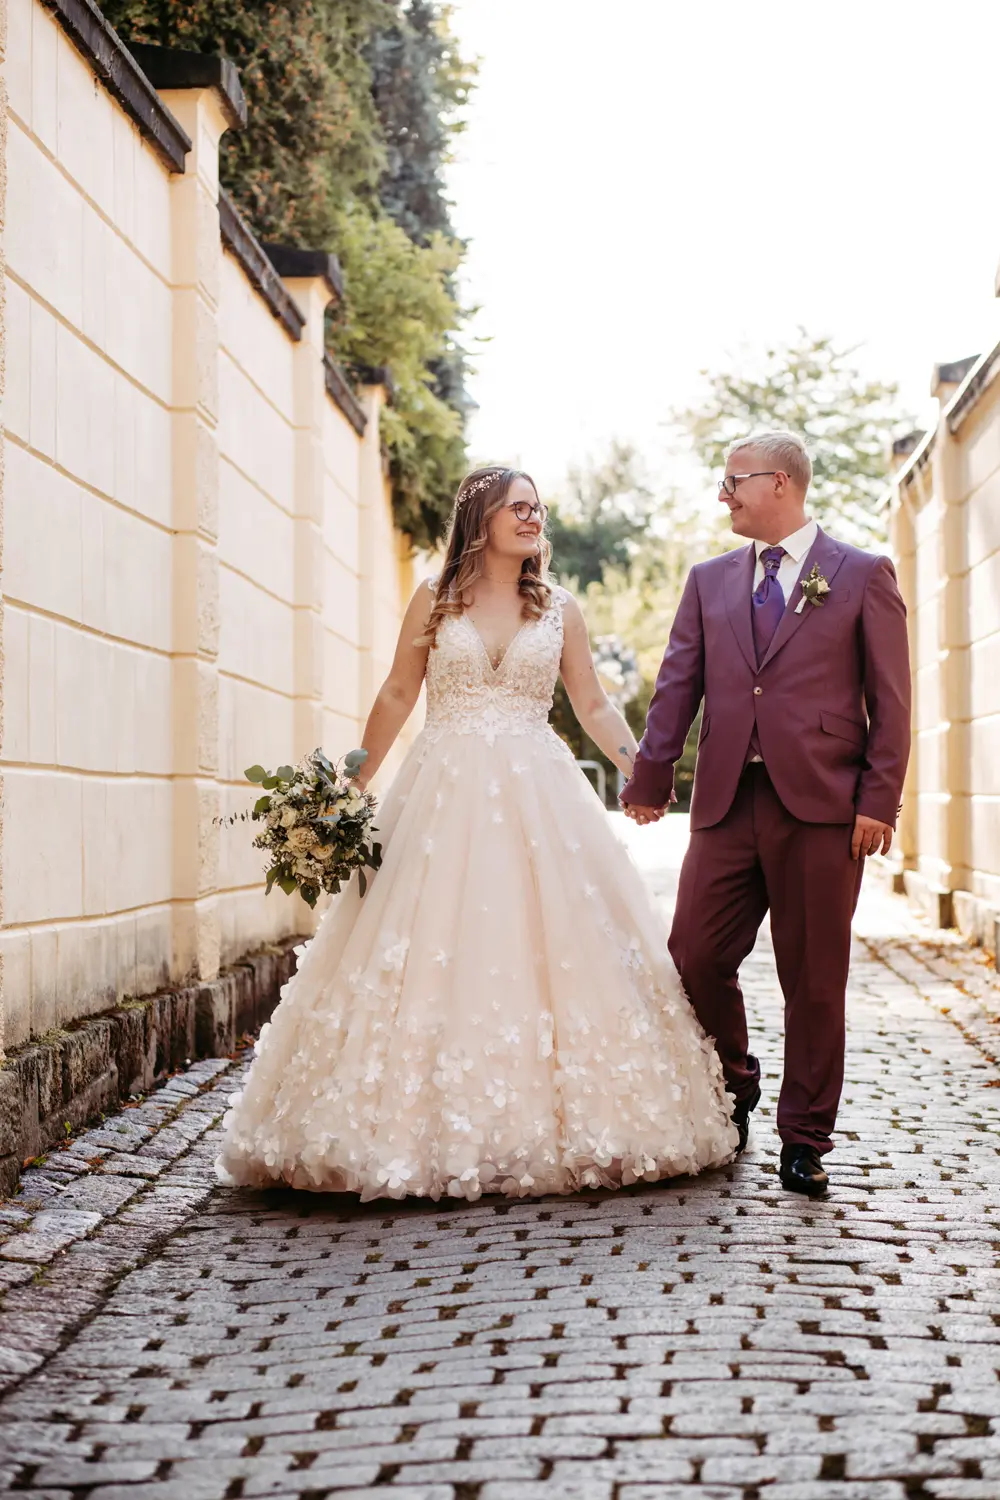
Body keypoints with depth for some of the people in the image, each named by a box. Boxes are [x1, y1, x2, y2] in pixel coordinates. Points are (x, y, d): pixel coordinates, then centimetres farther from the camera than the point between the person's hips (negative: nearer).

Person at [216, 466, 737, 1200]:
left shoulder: (560, 609, 10)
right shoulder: (435, 601, 7)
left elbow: (594, 706, 11)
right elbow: (397, 696, 10)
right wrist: (350, 787, 7)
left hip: (538, 798, 1)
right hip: (445, 795, -1)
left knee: (551, 946, -4)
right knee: (430, 955, -6)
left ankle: (551, 1122, 5)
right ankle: (429, 1122, 2)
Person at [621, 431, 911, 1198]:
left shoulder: (863, 576, 4)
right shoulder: (710, 581, 15)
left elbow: (891, 699, 1)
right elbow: (678, 684, 9)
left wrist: (878, 802, -8)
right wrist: (651, 778, -2)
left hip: (821, 806, -3)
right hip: (728, 804, 4)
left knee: (814, 981, 2)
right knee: (695, 958, 1)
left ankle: (805, 1140, 15)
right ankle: (733, 1092, 27)